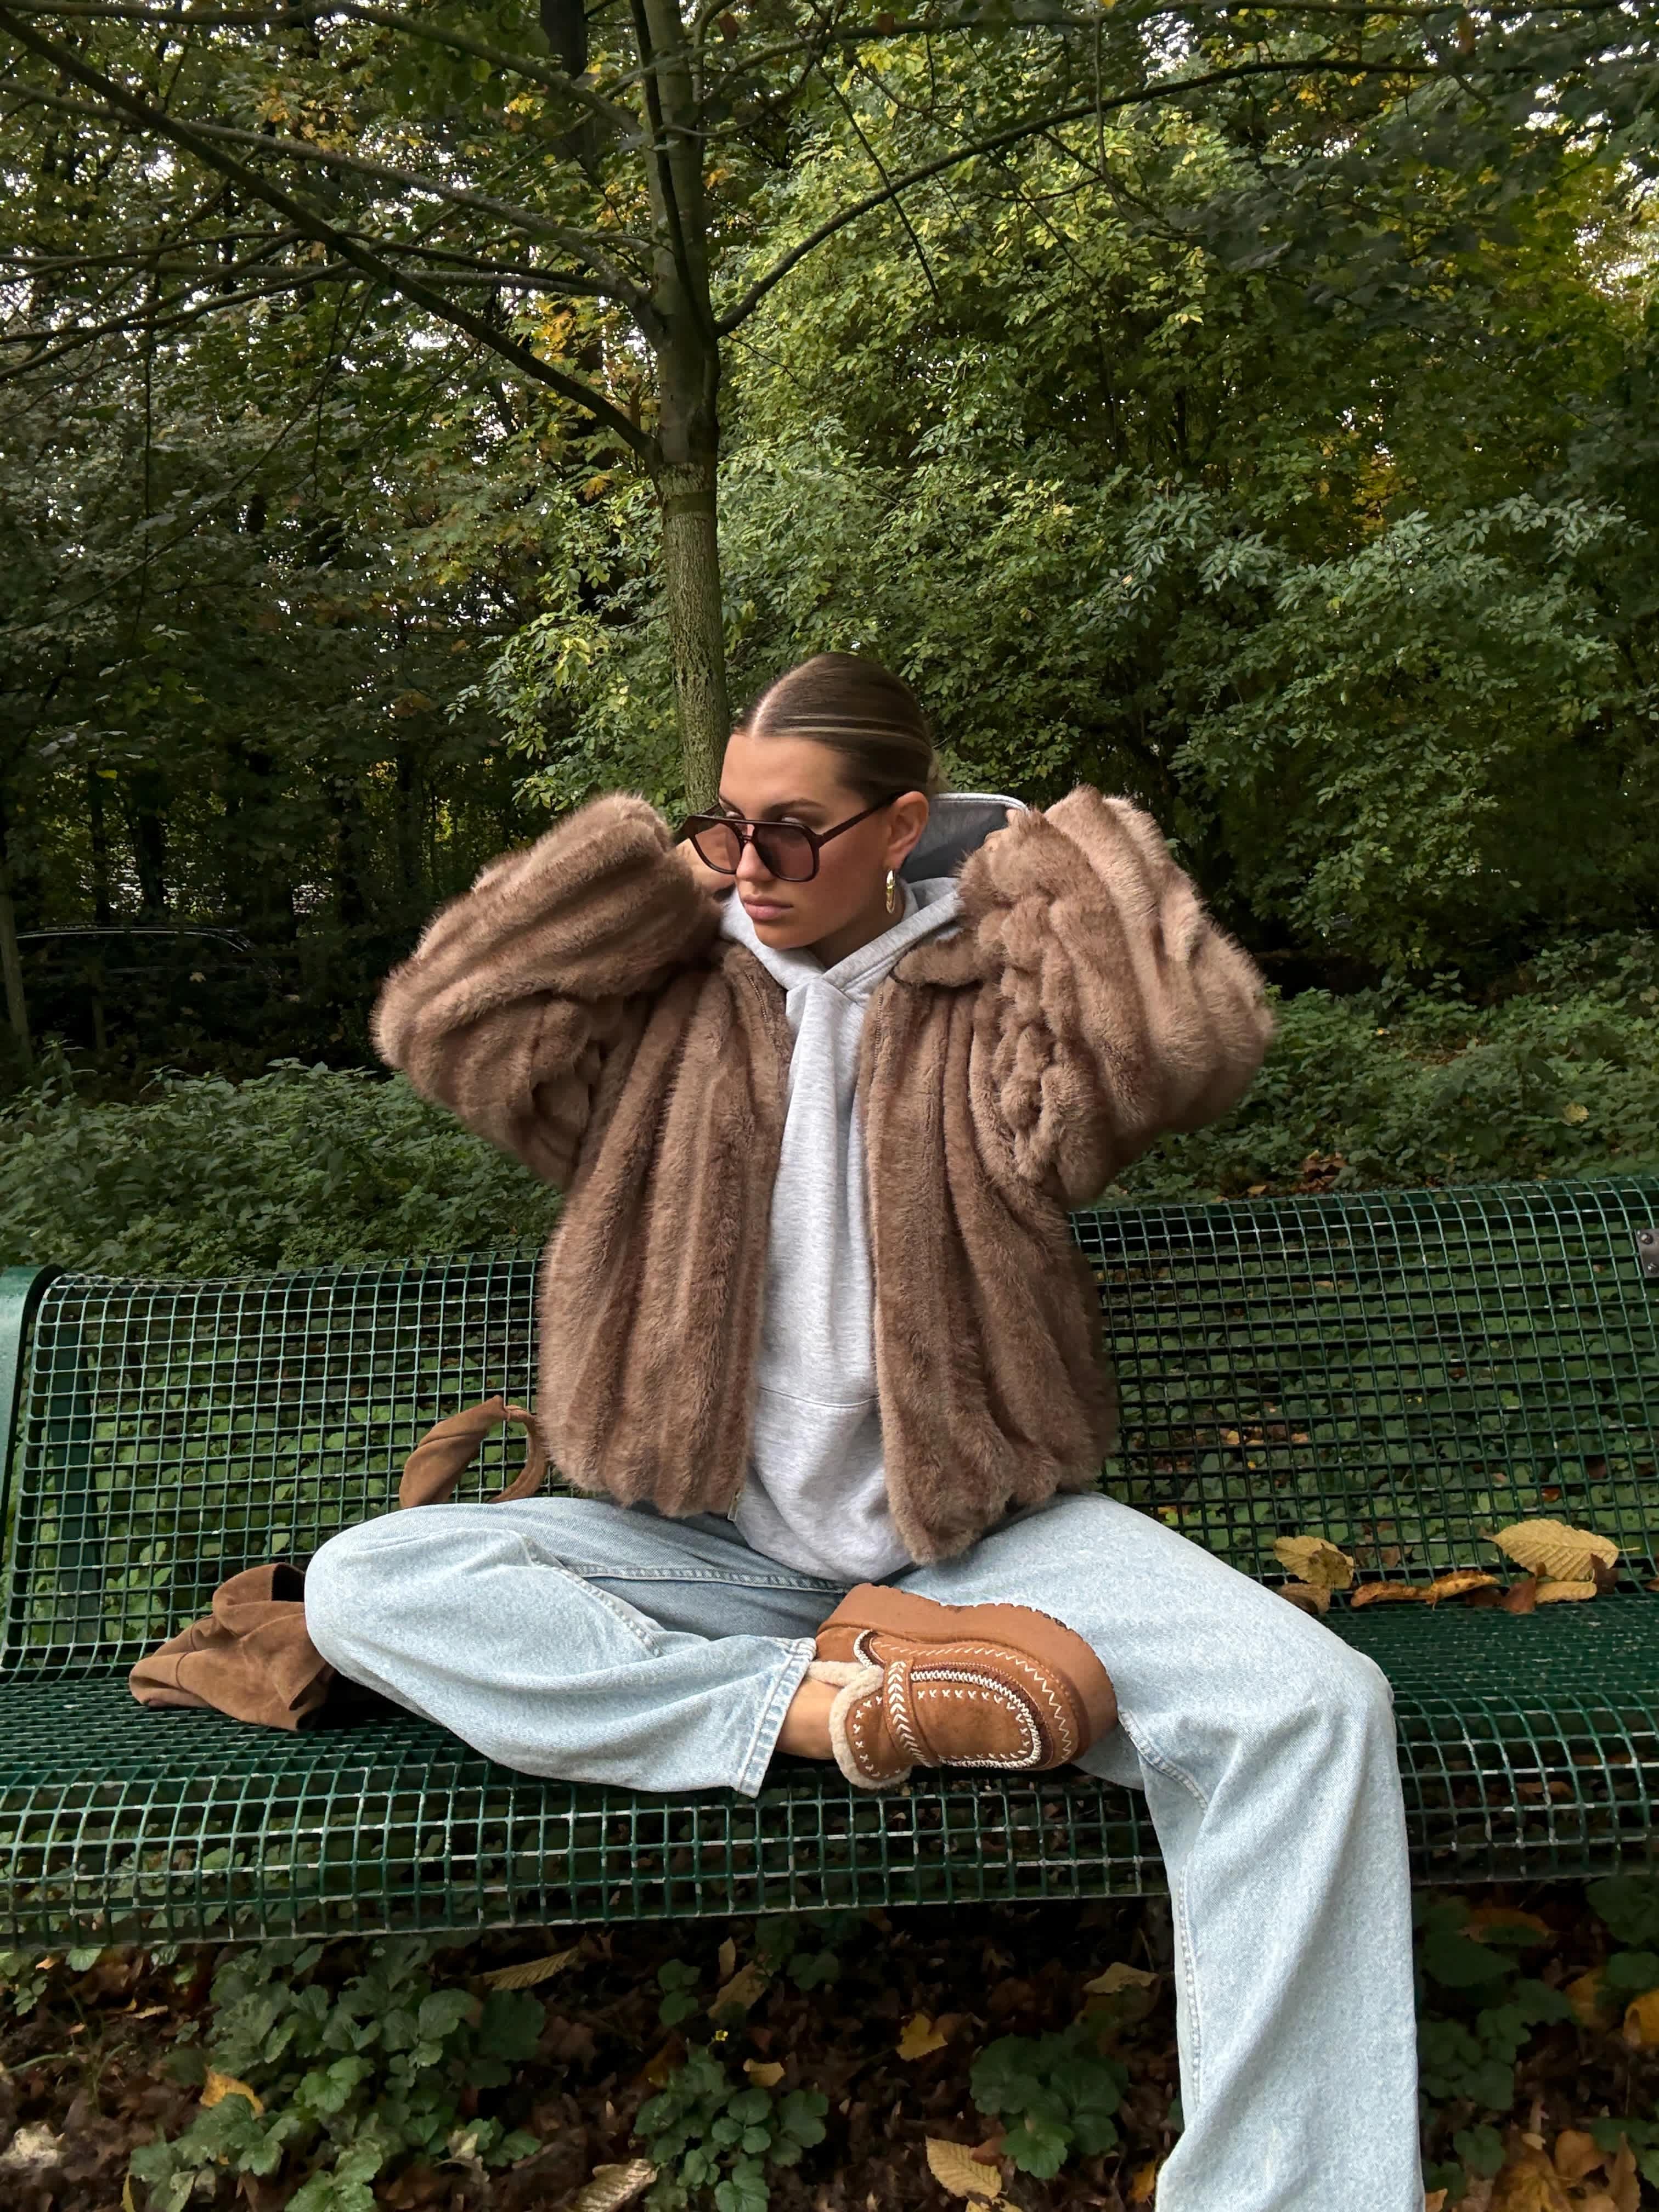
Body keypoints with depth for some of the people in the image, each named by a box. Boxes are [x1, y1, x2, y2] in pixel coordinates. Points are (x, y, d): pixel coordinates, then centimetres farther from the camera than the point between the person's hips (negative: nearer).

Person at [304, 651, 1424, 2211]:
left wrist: (1051, 855, -6)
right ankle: (824, 1701, -24)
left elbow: (1191, 1045, -20)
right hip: (707, 1545, 3)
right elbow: (442, 1028, -8)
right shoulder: (666, 994, 6)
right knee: (362, 1582, -17)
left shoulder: (993, 996, -1)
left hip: (977, 1535, -2)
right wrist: (657, 864, -3)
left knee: (1311, 1707, -25)